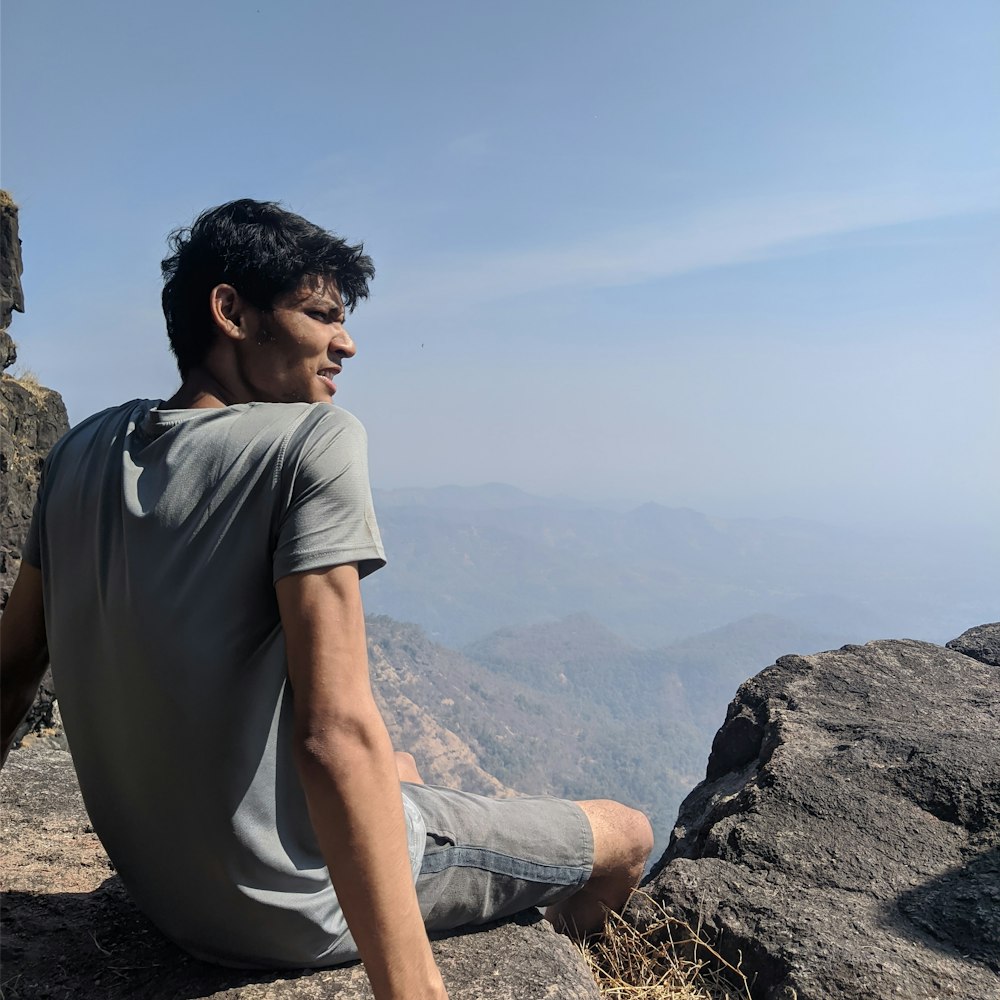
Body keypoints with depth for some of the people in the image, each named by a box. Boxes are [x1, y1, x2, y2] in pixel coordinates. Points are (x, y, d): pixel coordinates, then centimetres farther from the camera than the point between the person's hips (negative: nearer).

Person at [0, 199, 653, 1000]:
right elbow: (336, 736, -32)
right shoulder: (314, 439, -23)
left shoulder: (83, 452, -1)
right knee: (627, 836, 12)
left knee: (399, 769, 35)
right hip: (297, 907, -7)